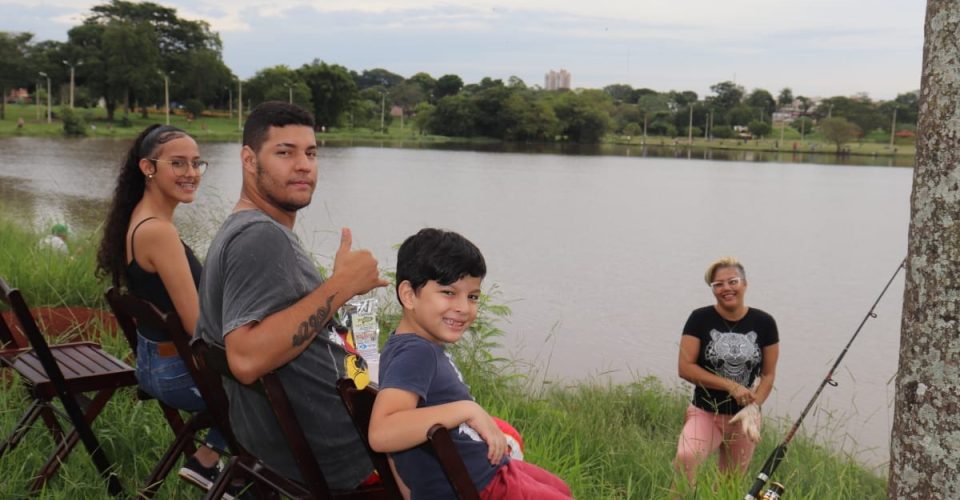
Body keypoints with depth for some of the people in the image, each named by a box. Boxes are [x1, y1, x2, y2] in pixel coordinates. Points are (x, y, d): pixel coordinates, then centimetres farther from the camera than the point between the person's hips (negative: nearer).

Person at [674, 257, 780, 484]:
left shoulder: (764, 323, -1)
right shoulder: (700, 319, -7)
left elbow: (769, 374, 3)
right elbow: (685, 368, -11)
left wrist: (753, 407, -14)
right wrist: (731, 386, -18)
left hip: (745, 417, 3)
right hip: (705, 413, -2)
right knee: (685, 457, -31)